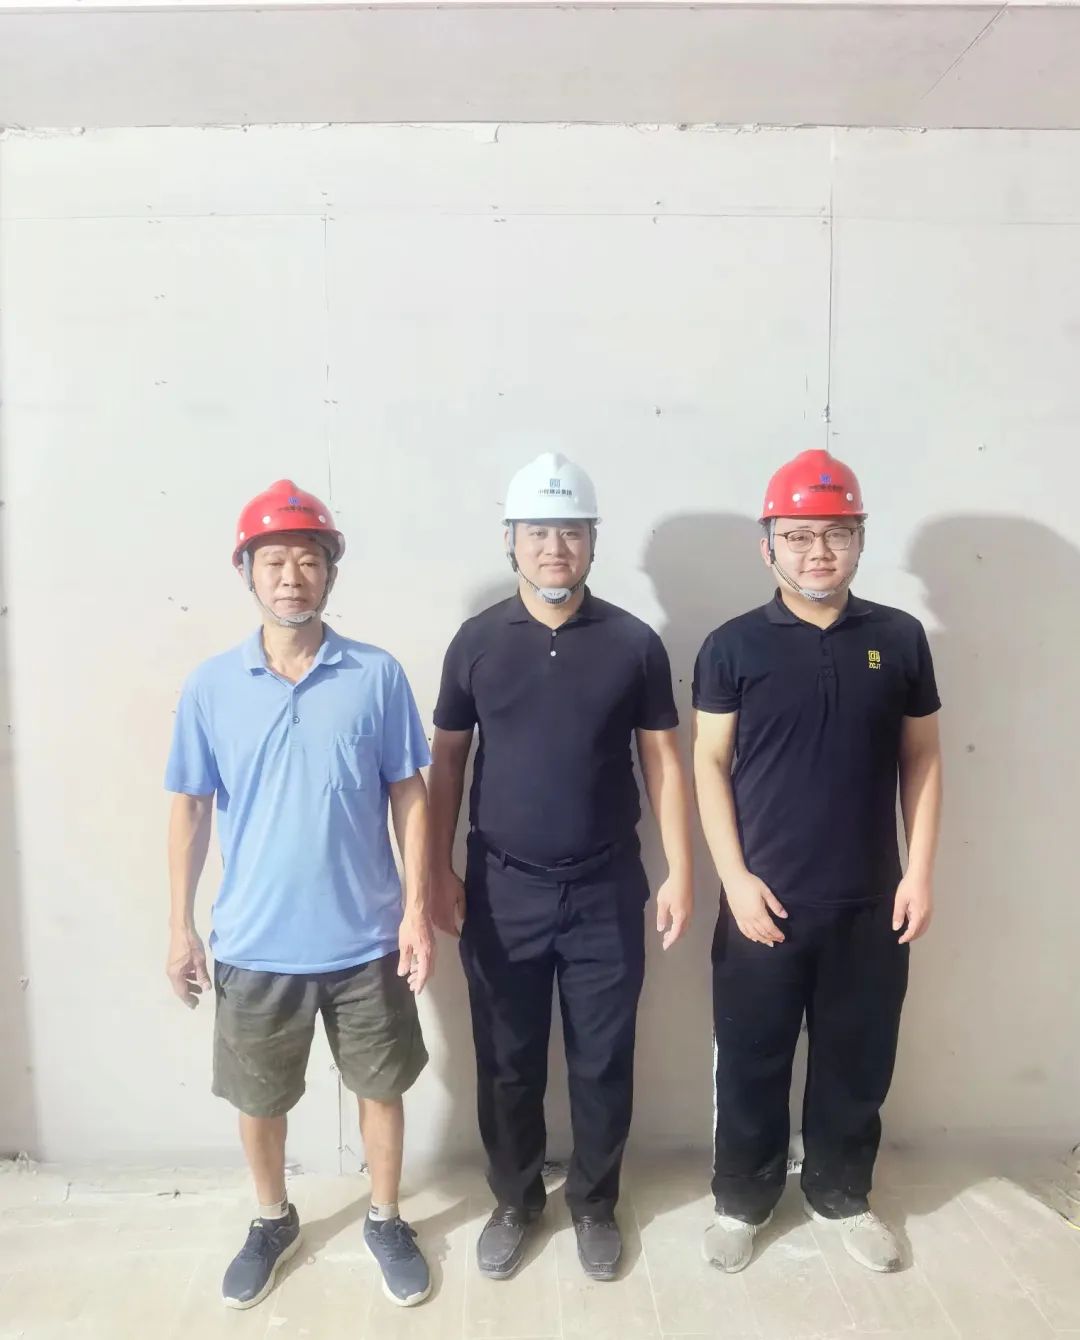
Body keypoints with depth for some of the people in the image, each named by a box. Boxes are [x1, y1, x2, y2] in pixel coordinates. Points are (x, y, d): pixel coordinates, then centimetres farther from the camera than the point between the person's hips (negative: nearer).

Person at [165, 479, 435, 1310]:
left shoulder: (378, 676, -8)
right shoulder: (212, 686, -5)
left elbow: (410, 795, -4)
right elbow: (191, 808, 1)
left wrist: (418, 909, -6)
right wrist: (182, 926, 2)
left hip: (364, 937, -1)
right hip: (254, 941, 1)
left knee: (382, 1086, 16)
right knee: (257, 1097, 19)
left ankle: (387, 1221, 40)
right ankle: (274, 1223, 45)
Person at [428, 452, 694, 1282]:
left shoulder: (634, 643, -4)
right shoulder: (477, 641, -2)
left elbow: (663, 761, 0)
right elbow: (447, 760, 4)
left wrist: (680, 873, -3)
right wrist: (439, 870, 2)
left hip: (606, 890, 0)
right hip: (502, 888, 1)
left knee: (603, 1061, 13)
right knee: (508, 1062, 14)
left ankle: (595, 1204, 36)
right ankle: (516, 1202, 37)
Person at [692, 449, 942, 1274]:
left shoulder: (900, 639, 1)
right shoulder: (734, 646, -5)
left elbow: (922, 760, 5)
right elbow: (709, 766, -4)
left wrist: (920, 872, 0)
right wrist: (735, 878, -10)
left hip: (870, 903, 2)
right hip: (764, 901, -2)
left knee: (858, 1061, 17)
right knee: (752, 1062, 12)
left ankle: (842, 1195, 40)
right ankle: (742, 1199, 34)